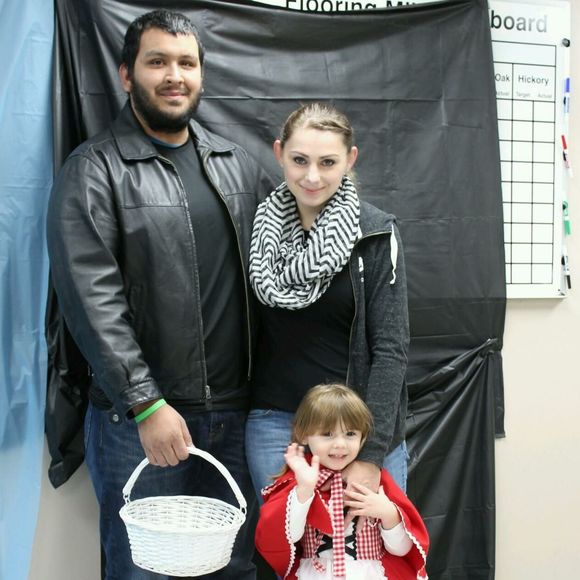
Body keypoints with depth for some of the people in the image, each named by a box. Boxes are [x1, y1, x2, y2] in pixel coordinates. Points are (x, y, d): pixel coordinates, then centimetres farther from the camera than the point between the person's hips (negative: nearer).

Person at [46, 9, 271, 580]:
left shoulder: (237, 164, 11)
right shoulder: (94, 170, -6)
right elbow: (91, 299, -13)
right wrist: (146, 404, -17)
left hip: (234, 413, 5)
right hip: (139, 420, -4)